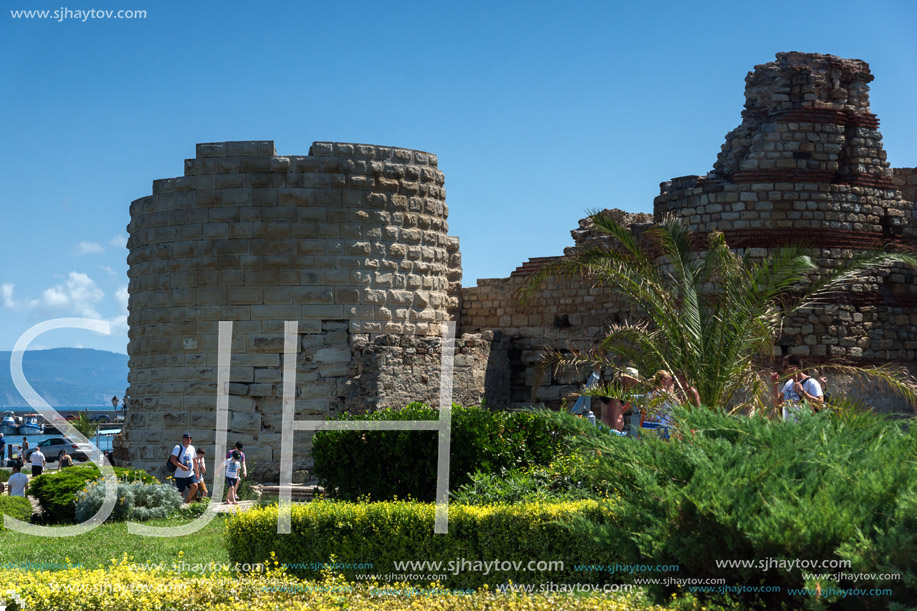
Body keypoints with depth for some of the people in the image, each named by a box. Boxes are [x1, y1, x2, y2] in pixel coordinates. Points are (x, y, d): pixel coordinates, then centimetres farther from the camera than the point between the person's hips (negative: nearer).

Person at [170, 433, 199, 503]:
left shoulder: (192, 448, 13)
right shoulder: (178, 448, -7)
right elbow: (172, 459, -17)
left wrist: (197, 472, 19)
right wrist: (182, 466, -26)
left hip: (190, 474, 5)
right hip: (180, 475, -5)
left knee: (195, 486, -16)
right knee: (180, 492, -2)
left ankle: (187, 501, 2)